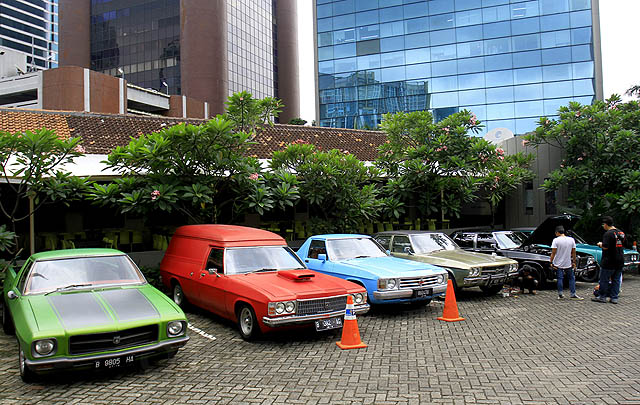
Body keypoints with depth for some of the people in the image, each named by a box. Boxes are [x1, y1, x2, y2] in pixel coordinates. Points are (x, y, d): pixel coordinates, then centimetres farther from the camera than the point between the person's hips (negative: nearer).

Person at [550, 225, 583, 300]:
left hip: (558, 264, -2)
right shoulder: (571, 240, 0)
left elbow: (553, 252, -14)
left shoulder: (556, 240, -11)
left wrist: (551, 262, -8)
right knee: (571, 278, 12)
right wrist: (574, 262, 11)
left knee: (560, 278, 4)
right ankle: (573, 294, 10)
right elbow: (573, 252, 3)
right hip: (568, 263, 2)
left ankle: (560, 294, 5)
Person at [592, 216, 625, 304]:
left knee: (604, 280, 3)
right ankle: (614, 298, 14)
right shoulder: (621, 233, 9)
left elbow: (605, 247, -23)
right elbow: (622, 245, 19)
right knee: (616, 280, 12)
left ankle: (602, 297, 9)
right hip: (620, 261, 8)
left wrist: (600, 244, -2)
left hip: (609, 262, -7)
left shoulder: (608, 234, -17)